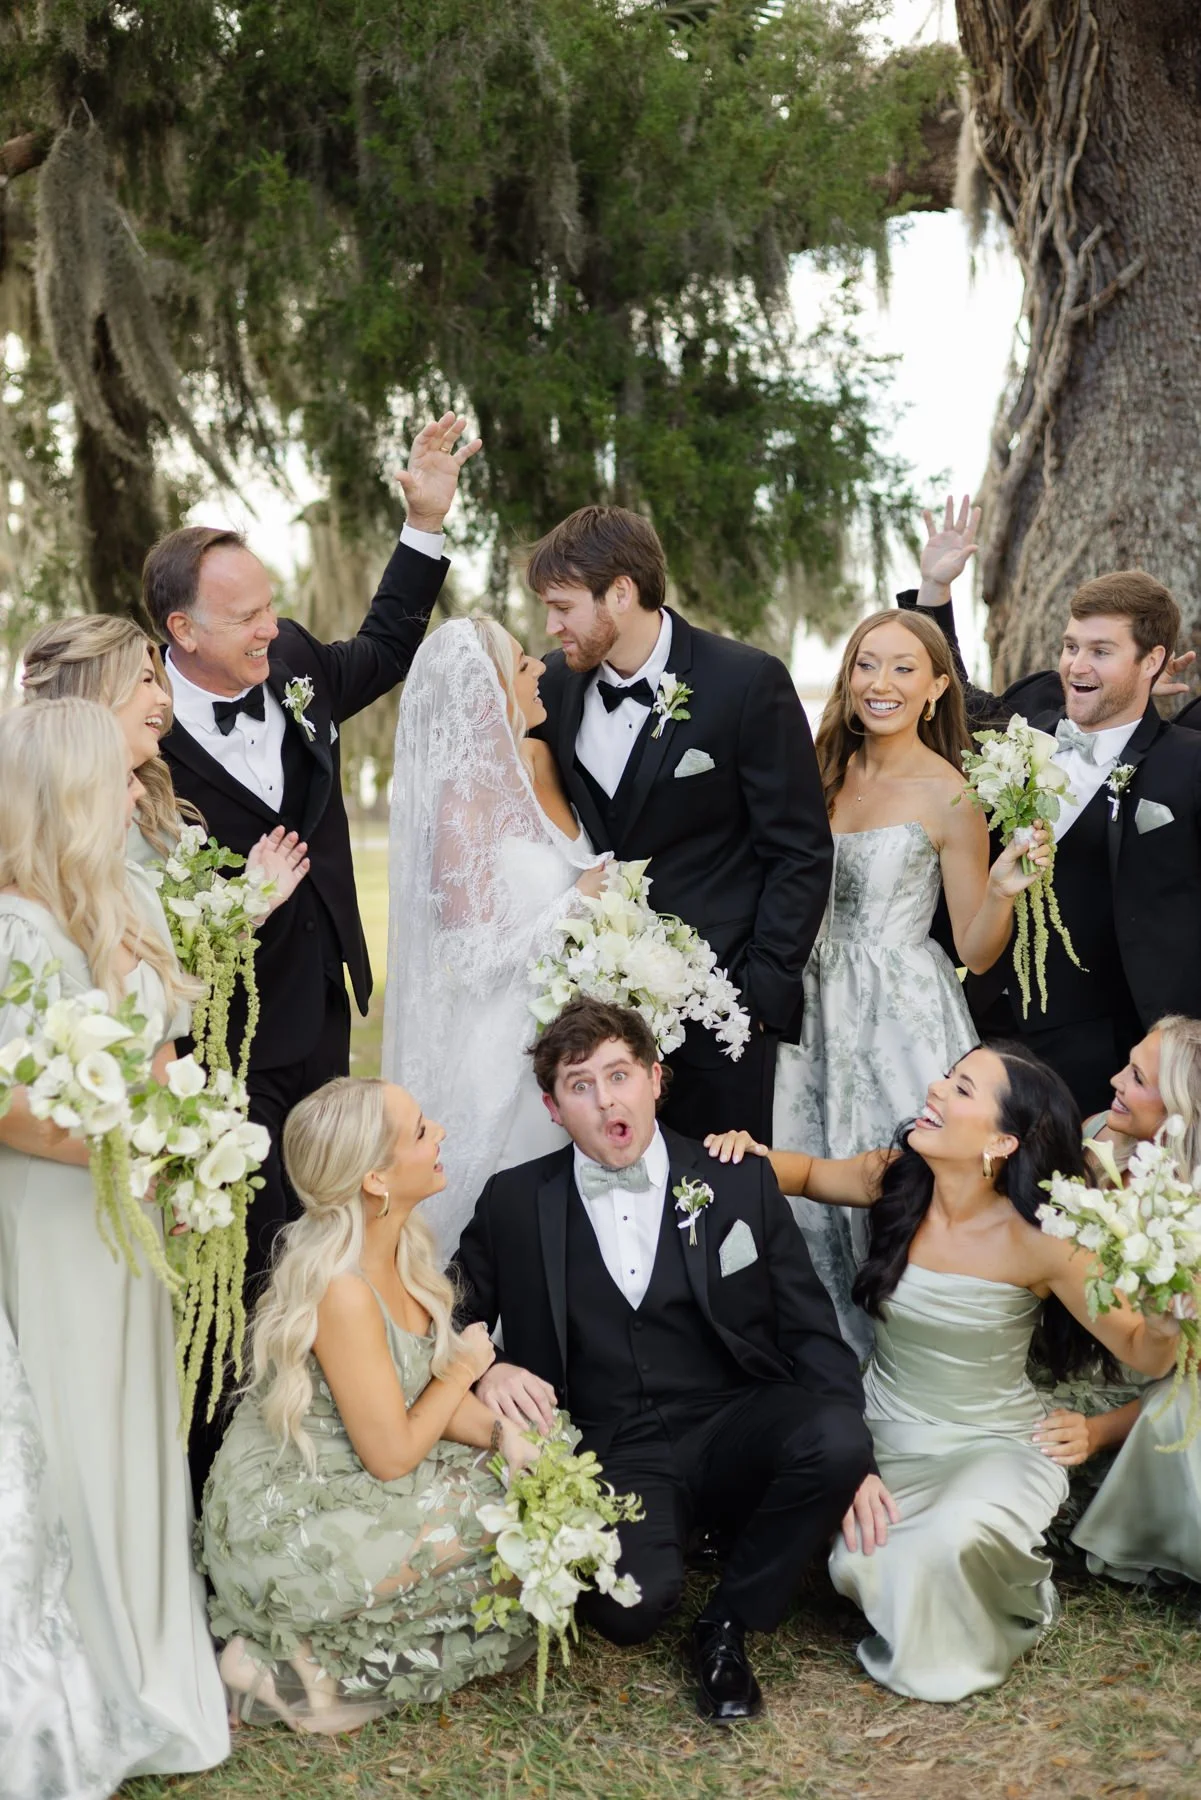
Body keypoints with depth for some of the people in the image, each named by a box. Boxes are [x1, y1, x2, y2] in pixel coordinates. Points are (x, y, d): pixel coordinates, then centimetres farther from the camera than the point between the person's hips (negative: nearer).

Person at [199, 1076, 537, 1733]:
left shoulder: (400, 1246, -1)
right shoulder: (341, 1290, -28)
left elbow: (426, 1389, 5)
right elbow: (393, 1454, -21)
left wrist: (501, 1434, -12)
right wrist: (465, 1368, -7)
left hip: (340, 1488, 9)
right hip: (285, 1526, -9)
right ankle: (304, 1664, -4)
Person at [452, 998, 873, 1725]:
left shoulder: (741, 1183, 6)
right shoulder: (515, 1203, 6)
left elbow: (812, 1331, 5)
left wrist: (848, 1460, -9)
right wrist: (483, 1371, -9)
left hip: (733, 1429, 2)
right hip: (611, 1452, -2)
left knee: (835, 1440, -32)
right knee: (632, 1602, -33)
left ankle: (730, 1622, -6)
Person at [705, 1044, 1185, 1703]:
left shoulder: (1037, 1239, -21)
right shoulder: (894, 1179, -11)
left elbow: (1141, 1353, -15)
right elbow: (809, 1173, 10)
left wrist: (1165, 1325, -39)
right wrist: (750, 1154, -11)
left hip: (991, 1447, -3)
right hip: (884, 1440, 3)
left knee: (950, 1545, -33)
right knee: (860, 1564, -24)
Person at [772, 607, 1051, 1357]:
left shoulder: (949, 796, -10)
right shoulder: (830, 773, 6)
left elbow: (976, 953, -8)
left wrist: (1003, 891, -25)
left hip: (903, 1020, -6)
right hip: (821, 1012, 6)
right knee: (811, 1197, 11)